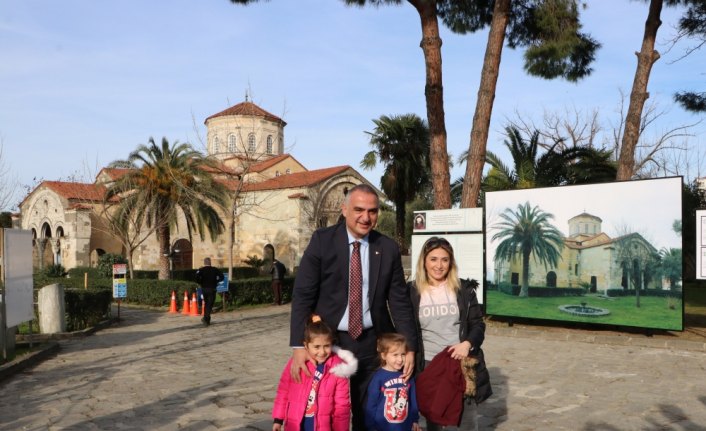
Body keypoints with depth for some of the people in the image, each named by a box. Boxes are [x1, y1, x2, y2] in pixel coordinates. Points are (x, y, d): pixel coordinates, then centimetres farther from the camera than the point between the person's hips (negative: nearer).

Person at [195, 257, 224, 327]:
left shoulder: (201, 270, -2)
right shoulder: (214, 270, -2)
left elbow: (197, 278, -17)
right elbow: (221, 277, -8)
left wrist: (201, 283, -1)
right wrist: (216, 281, 7)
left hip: (204, 289, 2)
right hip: (212, 289, -2)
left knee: (206, 303, 18)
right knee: (210, 304, -1)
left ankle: (206, 319, 21)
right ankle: (206, 319, -15)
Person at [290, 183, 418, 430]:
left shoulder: (388, 248, 0)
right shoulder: (322, 240, -6)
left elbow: (399, 301, 2)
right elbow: (302, 295, -9)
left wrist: (409, 347, -5)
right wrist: (299, 345, -16)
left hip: (372, 343, 2)